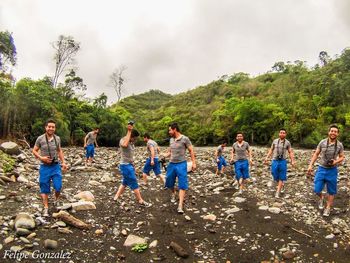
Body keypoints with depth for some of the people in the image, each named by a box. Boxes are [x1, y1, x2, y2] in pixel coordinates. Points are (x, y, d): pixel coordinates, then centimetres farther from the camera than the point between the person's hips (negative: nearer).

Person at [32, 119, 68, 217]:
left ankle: (56, 200, 28)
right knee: (44, 188, 5)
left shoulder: (57, 138, 1)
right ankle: (46, 208, 16)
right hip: (44, 167, -2)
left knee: (58, 186, -2)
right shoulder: (40, 138, -7)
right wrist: (41, 158, -16)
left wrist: (63, 162, 7)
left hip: (56, 166, 2)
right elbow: (34, 151, 1)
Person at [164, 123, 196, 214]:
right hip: (171, 164, 6)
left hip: (181, 164, -6)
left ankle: (180, 206, -10)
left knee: (182, 185, -8)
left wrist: (194, 163, -10)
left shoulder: (185, 139, -9)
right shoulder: (171, 140, 9)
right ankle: (173, 194, 45)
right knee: (169, 182, 14)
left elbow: (191, 151, -5)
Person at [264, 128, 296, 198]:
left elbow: (290, 152, 2)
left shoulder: (287, 142, 1)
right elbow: (271, 150, 10)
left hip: (283, 161, -1)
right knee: (275, 176, 7)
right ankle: (282, 185, 37)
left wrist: (292, 161, -7)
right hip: (275, 161, 2)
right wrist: (267, 158, 1)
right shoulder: (275, 141, 4)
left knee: (281, 177, -1)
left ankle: (277, 192, 4)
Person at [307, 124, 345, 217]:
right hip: (321, 169, 0)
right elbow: (316, 154, 2)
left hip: (332, 170, 0)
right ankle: (321, 198, 33)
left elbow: (342, 157, 4)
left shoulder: (340, 145, -5)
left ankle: (328, 208, 27)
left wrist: (336, 162, -18)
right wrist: (310, 165, -3)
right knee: (317, 190, -1)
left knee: (331, 191, 9)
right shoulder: (322, 142, -6)